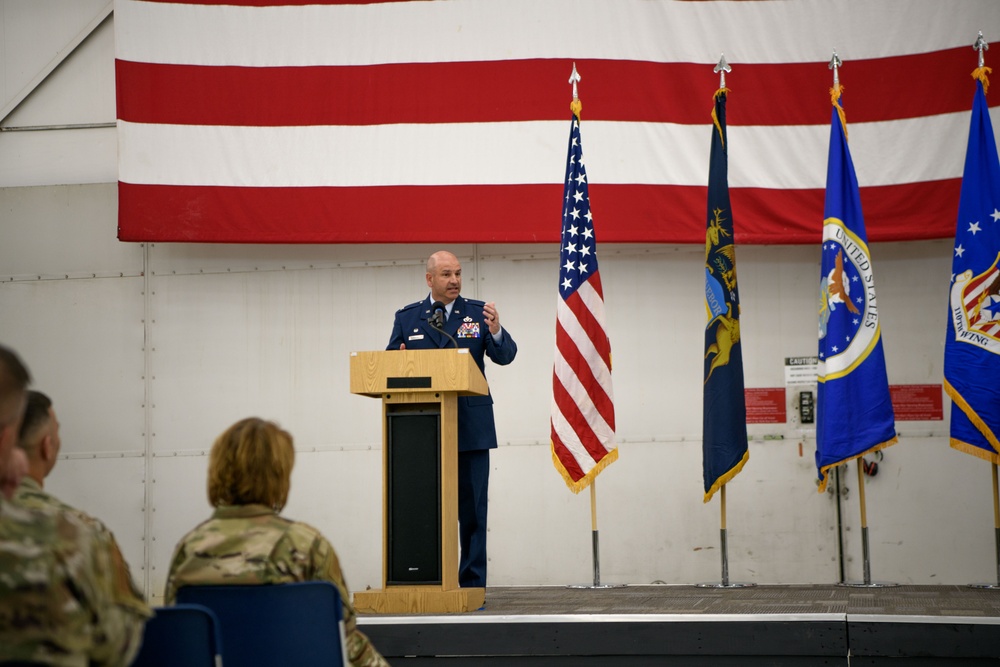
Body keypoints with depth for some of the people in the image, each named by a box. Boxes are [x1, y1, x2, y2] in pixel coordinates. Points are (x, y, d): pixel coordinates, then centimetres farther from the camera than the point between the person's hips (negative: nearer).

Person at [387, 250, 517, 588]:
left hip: (471, 429, -1)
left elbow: (506, 356, -6)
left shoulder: (477, 312, 4)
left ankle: (472, 585, 6)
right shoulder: (406, 318, 8)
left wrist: (496, 332, -27)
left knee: (472, 510, 1)